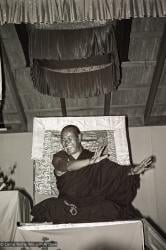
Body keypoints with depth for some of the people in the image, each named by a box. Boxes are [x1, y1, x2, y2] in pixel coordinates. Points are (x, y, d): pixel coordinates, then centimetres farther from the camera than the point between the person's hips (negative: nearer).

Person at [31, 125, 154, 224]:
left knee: (112, 210, -27)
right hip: (67, 204, 0)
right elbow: (67, 166, -16)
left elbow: (114, 169, -3)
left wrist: (133, 170, -22)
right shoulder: (59, 157, 7)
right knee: (48, 207, -30)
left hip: (91, 203, 1)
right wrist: (90, 162, -29)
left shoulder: (94, 157, 8)